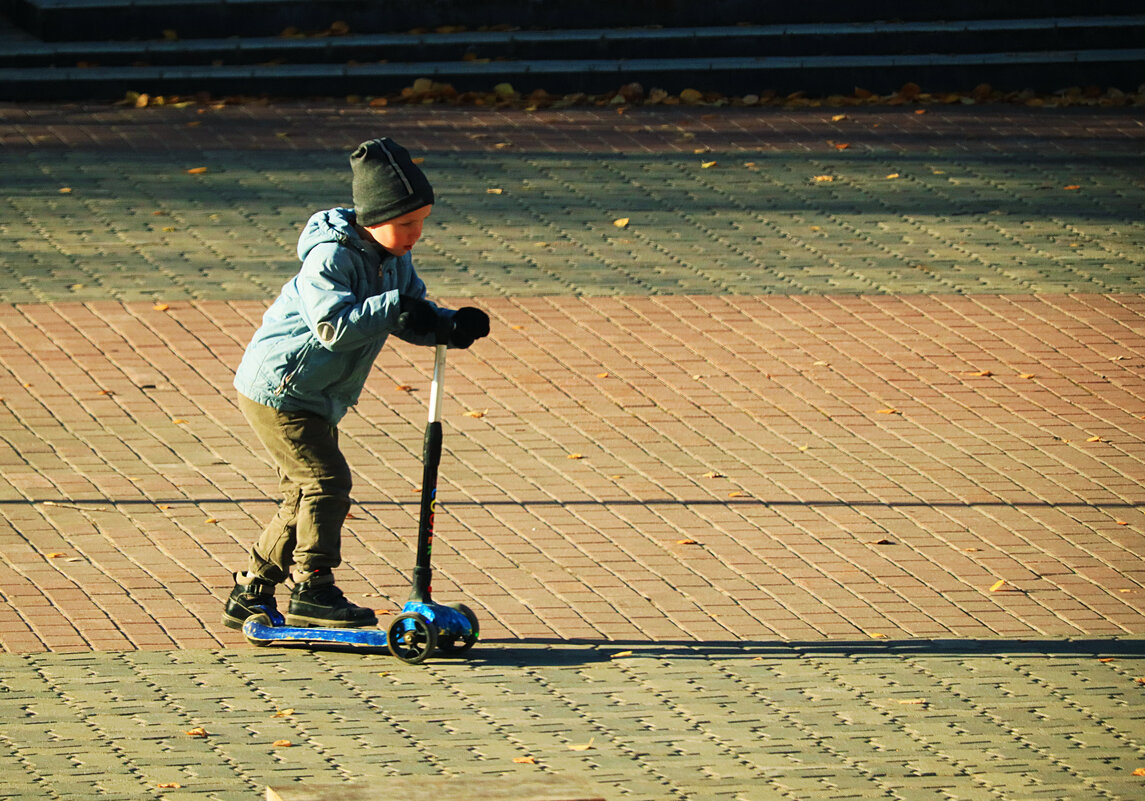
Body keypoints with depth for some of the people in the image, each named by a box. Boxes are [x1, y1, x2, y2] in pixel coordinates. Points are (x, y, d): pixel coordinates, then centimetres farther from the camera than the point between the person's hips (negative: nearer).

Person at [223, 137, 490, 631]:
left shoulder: (393, 259, 4)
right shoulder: (330, 256, -23)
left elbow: (414, 320, 6)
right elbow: (332, 323, -35)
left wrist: (453, 327, -14)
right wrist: (393, 307, -39)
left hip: (316, 399, 9)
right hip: (276, 390, -9)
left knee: (305, 496, 12)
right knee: (327, 481, -13)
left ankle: (250, 594, 21)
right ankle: (312, 592, -6)